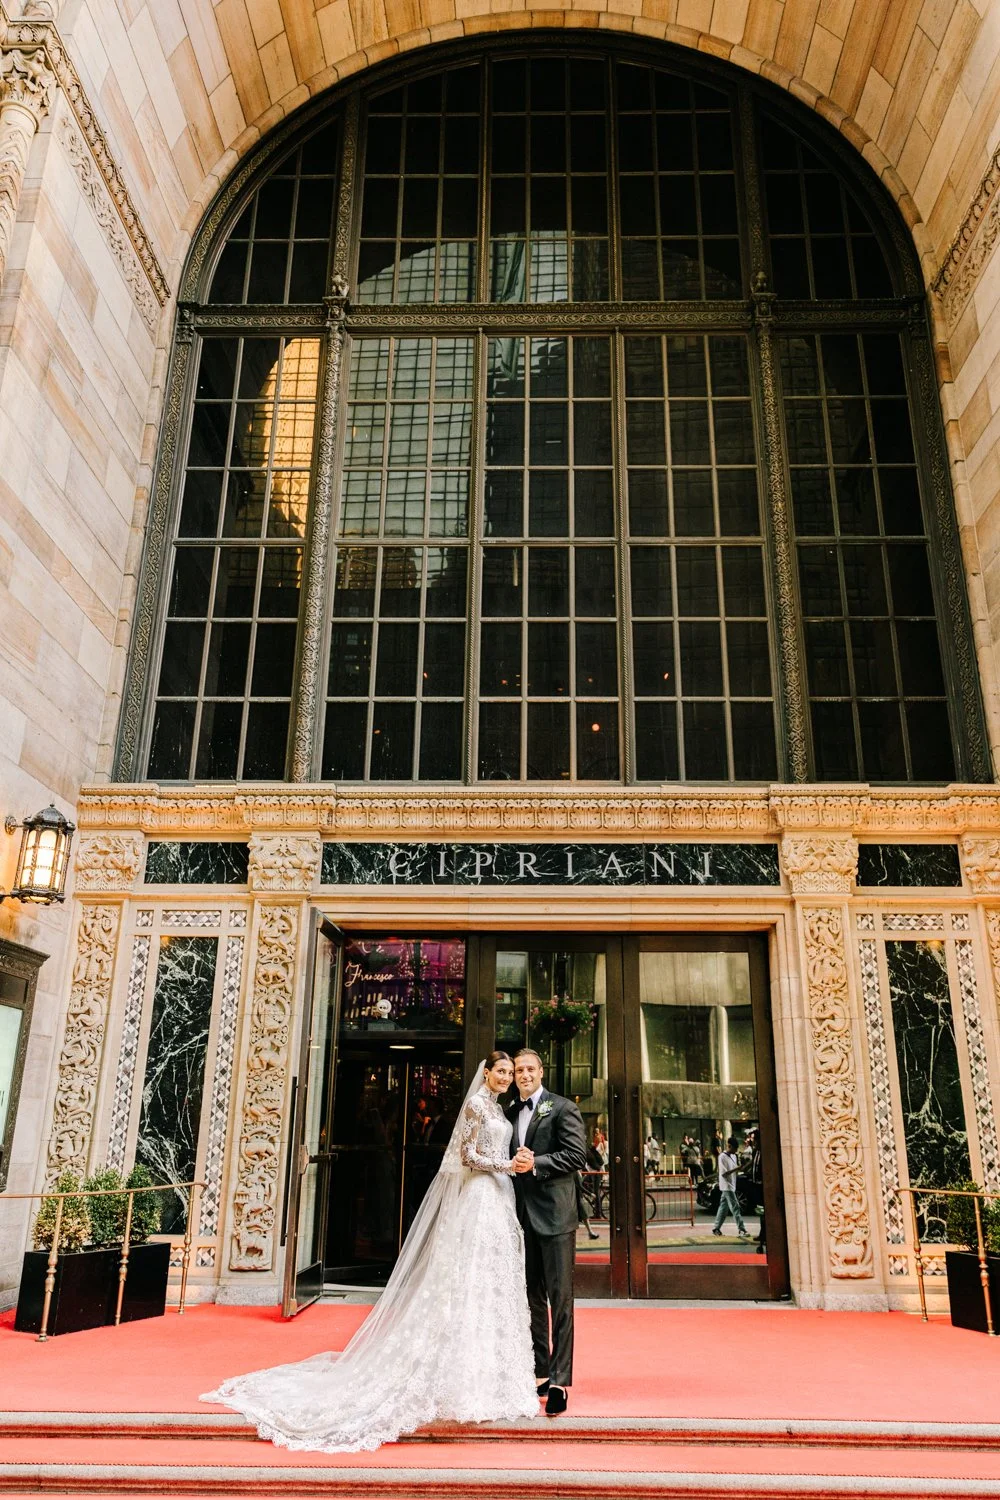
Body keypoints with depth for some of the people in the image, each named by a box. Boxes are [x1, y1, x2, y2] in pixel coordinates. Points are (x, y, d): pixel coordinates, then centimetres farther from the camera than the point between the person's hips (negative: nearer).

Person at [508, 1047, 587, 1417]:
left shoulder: (562, 1109, -3)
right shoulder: (510, 1113, 14)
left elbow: (576, 1155, -11)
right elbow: (508, 1156, 17)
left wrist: (535, 1163, -17)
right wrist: (513, 1163, -6)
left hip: (554, 1214, -6)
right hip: (523, 1216, 6)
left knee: (560, 1297, -4)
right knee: (533, 1296, 13)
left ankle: (560, 1379, -2)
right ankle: (539, 1371, 23)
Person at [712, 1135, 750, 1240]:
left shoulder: (733, 1156, 11)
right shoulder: (722, 1156, -14)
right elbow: (723, 1173, -18)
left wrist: (739, 1167, -5)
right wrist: (736, 1169, -26)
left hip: (731, 1185, 8)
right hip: (726, 1186, -8)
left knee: (723, 1207, 11)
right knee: (735, 1208, -10)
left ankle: (716, 1228, 17)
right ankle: (742, 1230, -11)